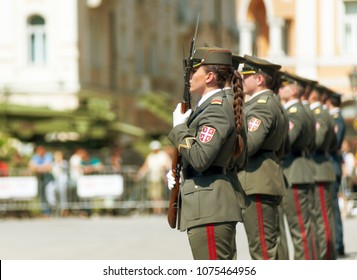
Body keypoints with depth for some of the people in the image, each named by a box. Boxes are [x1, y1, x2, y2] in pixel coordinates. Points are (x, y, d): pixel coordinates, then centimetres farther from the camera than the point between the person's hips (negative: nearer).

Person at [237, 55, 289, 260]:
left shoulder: (262, 106, -12)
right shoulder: (275, 105, 21)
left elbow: (248, 145, -24)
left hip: (257, 186, -11)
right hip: (269, 180, 11)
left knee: (263, 248, -10)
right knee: (268, 247, 14)